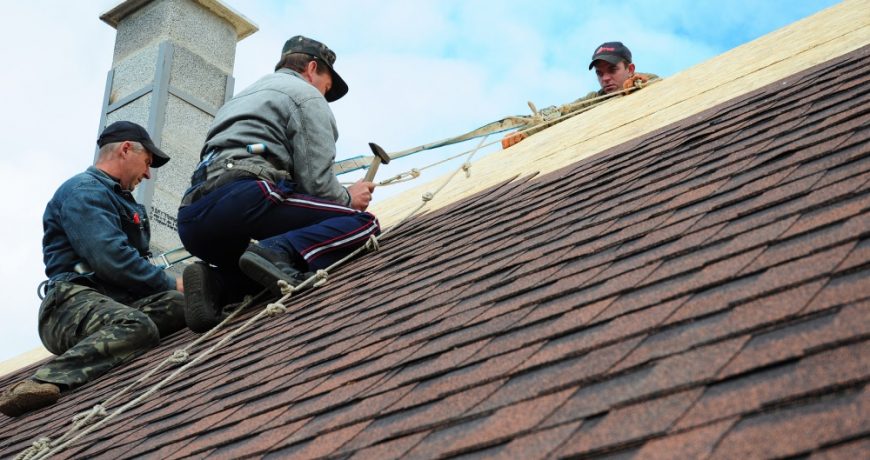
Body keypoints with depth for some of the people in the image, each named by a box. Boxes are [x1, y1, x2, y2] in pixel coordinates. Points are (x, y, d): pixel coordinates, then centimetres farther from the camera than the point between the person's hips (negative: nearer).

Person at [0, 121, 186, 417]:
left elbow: (132, 259, 30)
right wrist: (171, 284, -8)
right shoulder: (84, 190, -3)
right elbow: (110, 258, -17)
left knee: (183, 304, -22)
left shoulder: (121, 199, 30)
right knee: (137, 326, -41)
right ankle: (45, 382, -51)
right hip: (74, 301, -8)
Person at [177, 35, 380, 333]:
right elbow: (316, 181, -1)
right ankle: (280, 253, -27)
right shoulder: (306, 95, 12)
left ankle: (217, 283, -2)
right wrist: (348, 198, 20)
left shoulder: (244, 97, 39)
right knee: (363, 224, -3)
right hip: (242, 197, -8)